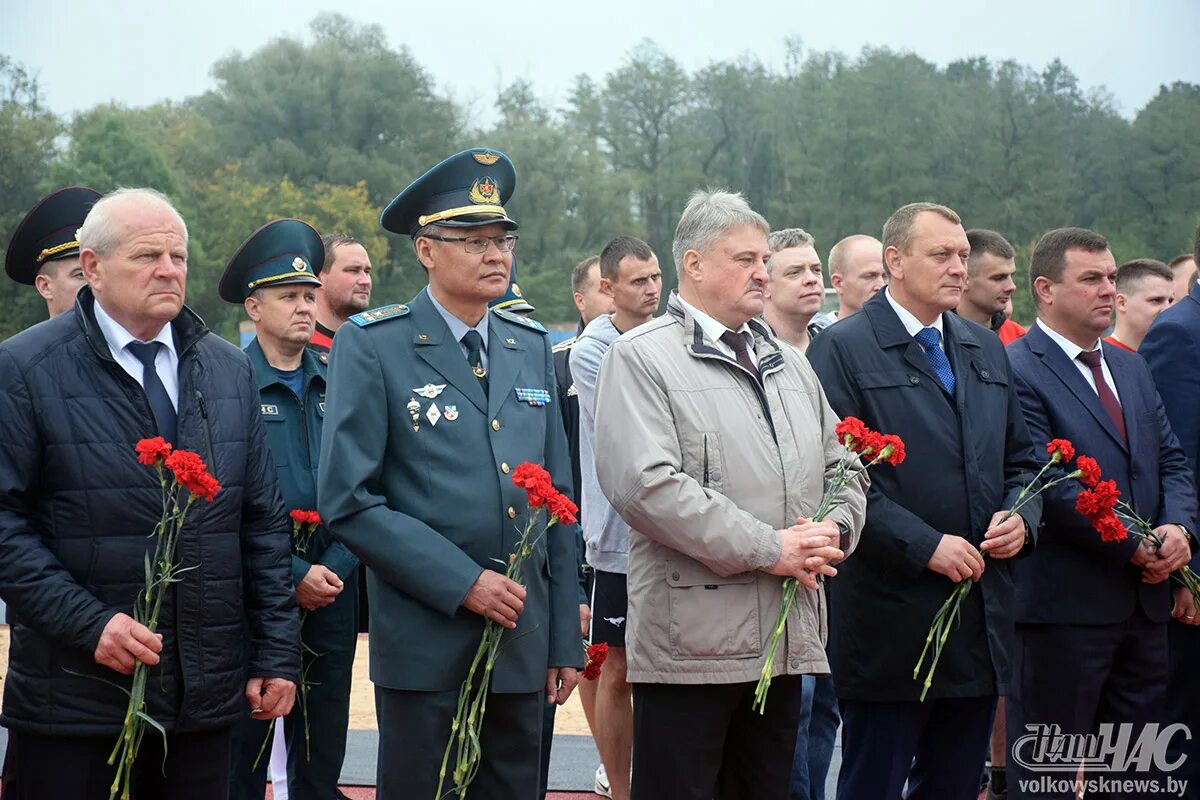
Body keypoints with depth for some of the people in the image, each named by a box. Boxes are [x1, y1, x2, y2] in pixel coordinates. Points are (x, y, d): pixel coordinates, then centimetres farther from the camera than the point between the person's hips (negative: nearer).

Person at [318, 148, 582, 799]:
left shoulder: (531, 347, 13)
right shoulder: (371, 346, -4)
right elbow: (347, 501, -10)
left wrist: (565, 641, 11)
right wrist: (461, 582, -15)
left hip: (523, 645, 5)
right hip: (425, 645, -5)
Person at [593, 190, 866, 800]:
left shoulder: (789, 365, 19)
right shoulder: (642, 357, -5)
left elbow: (845, 470, 23)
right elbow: (644, 484, -19)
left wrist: (834, 531, -1)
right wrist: (767, 548, -17)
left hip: (786, 637, 7)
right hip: (691, 641, -7)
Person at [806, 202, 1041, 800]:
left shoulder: (987, 351, 16)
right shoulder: (842, 350, -7)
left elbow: (1020, 459, 21)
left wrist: (1021, 517, 0)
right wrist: (925, 545, -19)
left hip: (981, 617, 7)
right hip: (890, 623, -6)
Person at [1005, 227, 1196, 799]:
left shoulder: (1130, 368, 17)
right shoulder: (1016, 371, -10)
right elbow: (1048, 486, -17)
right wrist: (1134, 546, -15)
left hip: (1143, 601, 8)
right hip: (1062, 606, -8)